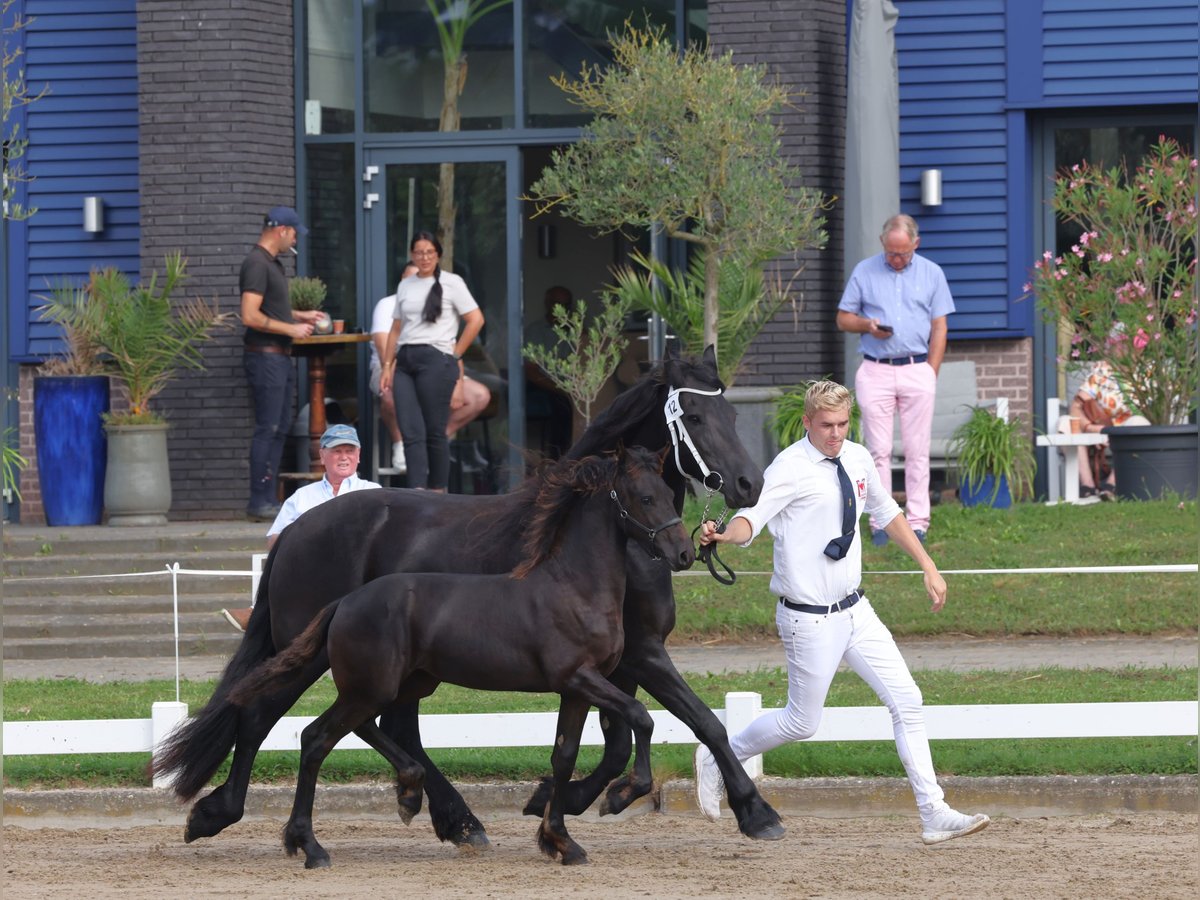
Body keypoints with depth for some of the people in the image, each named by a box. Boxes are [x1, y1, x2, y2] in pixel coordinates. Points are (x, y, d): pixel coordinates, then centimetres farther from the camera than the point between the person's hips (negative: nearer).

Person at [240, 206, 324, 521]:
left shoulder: (272, 263, 17)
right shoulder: (257, 264, -14)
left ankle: (268, 499, 14)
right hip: (265, 356, -10)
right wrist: (291, 329, -15)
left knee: (279, 428, 11)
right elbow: (250, 316, -22)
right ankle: (259, 502, -8)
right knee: (268, 429, -10)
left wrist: (301, 316, 23)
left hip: (280, 357, 10)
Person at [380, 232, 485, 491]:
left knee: (434, 431, -1)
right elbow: (396, 329, 18)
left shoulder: (451, 283, 2)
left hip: (435, 360, -4)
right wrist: (387, 366, 10)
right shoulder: (405, 286, 15)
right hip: (405, 361, 4)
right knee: (411, 432, -6)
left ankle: (438, 493, 8)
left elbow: (475, 320, -1)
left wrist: (455, 355, -2)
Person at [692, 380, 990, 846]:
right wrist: (724, 535, -52)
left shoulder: (857, 459, 6)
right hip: (811, 621, -7)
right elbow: (752, 517, -30)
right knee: (802, 722, 3)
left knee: (907, 701, 2)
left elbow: (887, 514, 21)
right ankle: (717, 758, 27)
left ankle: (934, 814, 6)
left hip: (855, 610, 7)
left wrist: (928, 567, 20)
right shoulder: (791, 468, -16)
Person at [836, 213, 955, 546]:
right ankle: (880, 523, 1)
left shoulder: (931, 274, 9)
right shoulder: (864, 272, 7)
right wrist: (868, 325, -11)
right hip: (875, 370, 0)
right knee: (879, 450, -2)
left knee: (917, 451, 0)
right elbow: (843, 318, 11)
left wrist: (931, 373, 1)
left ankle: (918, 523, 3)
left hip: (917, 369, 0)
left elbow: (939, 327, 9)